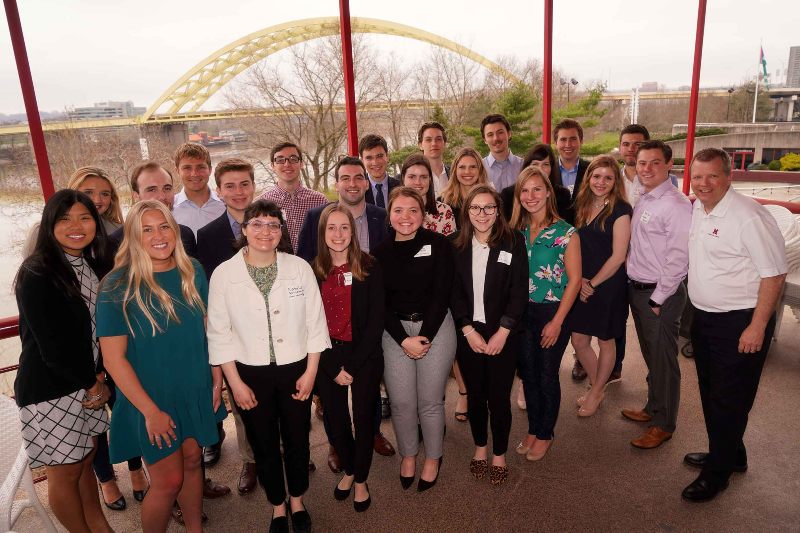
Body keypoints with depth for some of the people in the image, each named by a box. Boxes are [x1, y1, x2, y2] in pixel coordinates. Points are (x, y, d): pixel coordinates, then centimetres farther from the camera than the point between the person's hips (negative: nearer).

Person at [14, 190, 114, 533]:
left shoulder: (95, 267, 3)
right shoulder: (37, 275, -18)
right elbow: (52, 346, -18)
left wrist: (99, 377, -5)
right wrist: (93, 385, -7)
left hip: (86, 385, 7)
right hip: (50, 390, -6)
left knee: (85, 459, 19)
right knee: (65, 471, 9)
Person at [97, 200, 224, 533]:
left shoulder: (192, 272, -3)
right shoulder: (117, 287, -16)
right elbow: (113, 358, -15)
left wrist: (216, 379, 4)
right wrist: (150, 410, -16)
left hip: (195, 390, 4)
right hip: (151, 400, -4)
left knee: (191, 461, 18)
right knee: (168, 480, 4)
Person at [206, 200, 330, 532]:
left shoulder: (299, 268, -6)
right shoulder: (223, 274, -8)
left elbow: (315, 322, -2)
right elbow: (219, 333, -5)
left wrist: (310, 372, -4)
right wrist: (235, 383, -6)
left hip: (296, 371, 1)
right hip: (250, 375, 0)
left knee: (297, 440, 15)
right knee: (264, 445, 15)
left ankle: (297, 501, 42)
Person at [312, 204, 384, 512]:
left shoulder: (369, 268, -8)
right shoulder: (312, 271, -3)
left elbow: (376, 320, -10)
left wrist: (352, 365, -12)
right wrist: (334, 367, -9)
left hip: (365, 357, -2)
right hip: (327, 359, 2)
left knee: (364, 418, 10)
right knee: (335, 420, 12)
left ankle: (361, 479, 34)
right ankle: (348, 469, 40)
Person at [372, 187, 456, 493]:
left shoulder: (438, 245, -4)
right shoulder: (381, 252, 1)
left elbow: (442, 293, -7)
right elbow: (380, 302, 0)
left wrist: (425, 336, -12)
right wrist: (404, 339, -9)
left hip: (435, 327, -2)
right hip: (395, 332, 2)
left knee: (430, 400, 4)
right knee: (401, 401, 5)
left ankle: (433, 458, 29)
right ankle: (408, 454, 32)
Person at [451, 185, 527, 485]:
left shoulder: (513, 243, -5)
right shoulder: (456, 247, 2)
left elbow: (519, 292, -7)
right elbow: (454, 292, 0)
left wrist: (502, 333, -13)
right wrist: (468, 330, -9)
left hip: (503, 334, -2)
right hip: (468, 333, 2)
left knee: (499, 397, 4)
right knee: (475, 395, 13)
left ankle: (499, 455, 26)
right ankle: (480, 447, 34)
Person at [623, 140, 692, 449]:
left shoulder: (676, 204, -17)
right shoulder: (642, 200, 9)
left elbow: (678, 258, -20)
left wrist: (658, 299, -16)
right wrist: (636, 288, 8)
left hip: (661, 294, -8)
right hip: (636, 287, 8)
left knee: (663, 360, 5)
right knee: (650, 355, 21)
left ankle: (664, 425, 20)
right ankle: (653, 409, 38)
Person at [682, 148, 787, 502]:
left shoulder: (748, 216, -20)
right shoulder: (697, 210, 5)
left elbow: (774, 273, -19)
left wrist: (757, 327, -20)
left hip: (739, 323, -8)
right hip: (704, 318, 8)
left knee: (728, 400, 5)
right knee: (710, 392, 20)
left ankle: (718, 471, 23)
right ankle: (730, 455, 40)